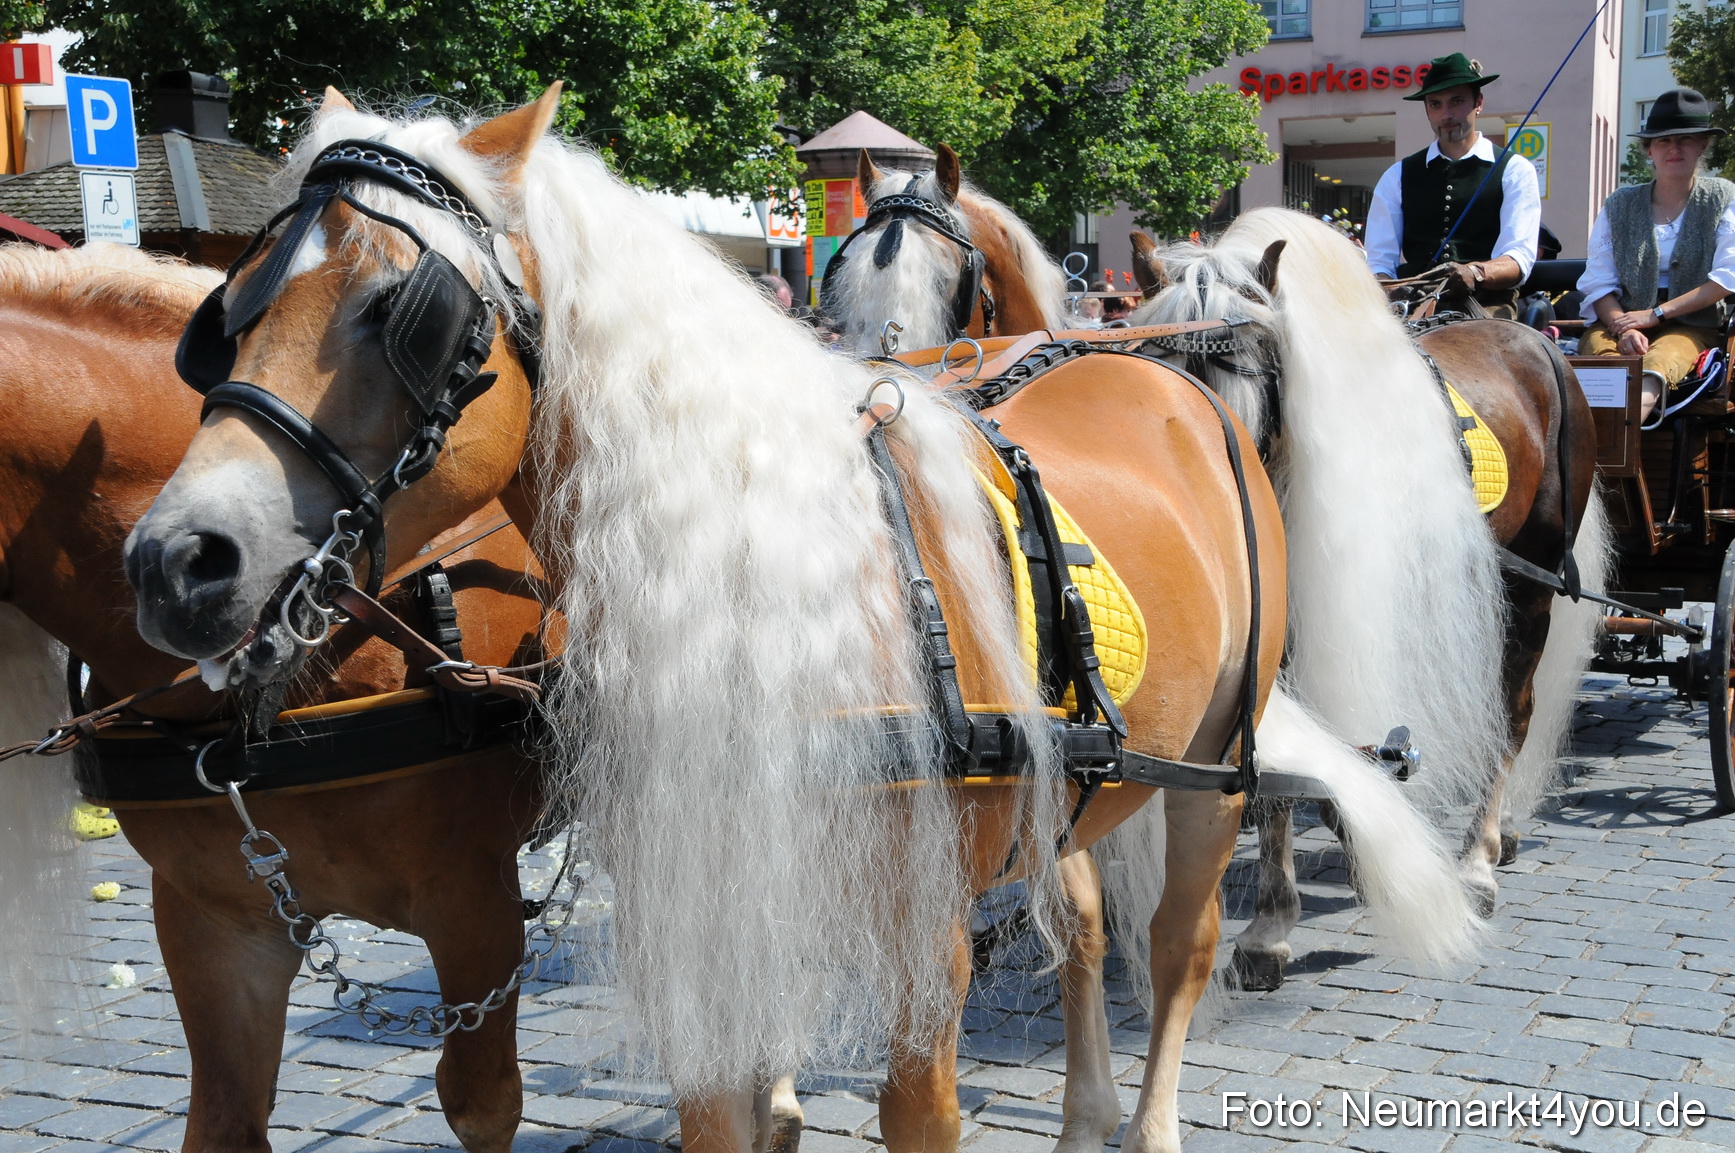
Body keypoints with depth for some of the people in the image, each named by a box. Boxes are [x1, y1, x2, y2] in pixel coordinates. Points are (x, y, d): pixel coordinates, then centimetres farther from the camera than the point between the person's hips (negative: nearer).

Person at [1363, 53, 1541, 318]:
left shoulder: (1514, 172, 11)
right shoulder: (1397, 176, 18)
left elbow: (1519, 259, -4)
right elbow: (1378, 260, 9)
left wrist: (1475, 273, -28)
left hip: (1486, 307, -2)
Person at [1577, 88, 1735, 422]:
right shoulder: (1619, 205, 12)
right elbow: (1598, 282, 4)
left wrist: (1655, 314, -12)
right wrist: (1623, 328, -17)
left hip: (1692, 324, -2)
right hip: (1622, 321, 2)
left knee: (1660, 360, -38)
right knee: (1601, 347, -36)